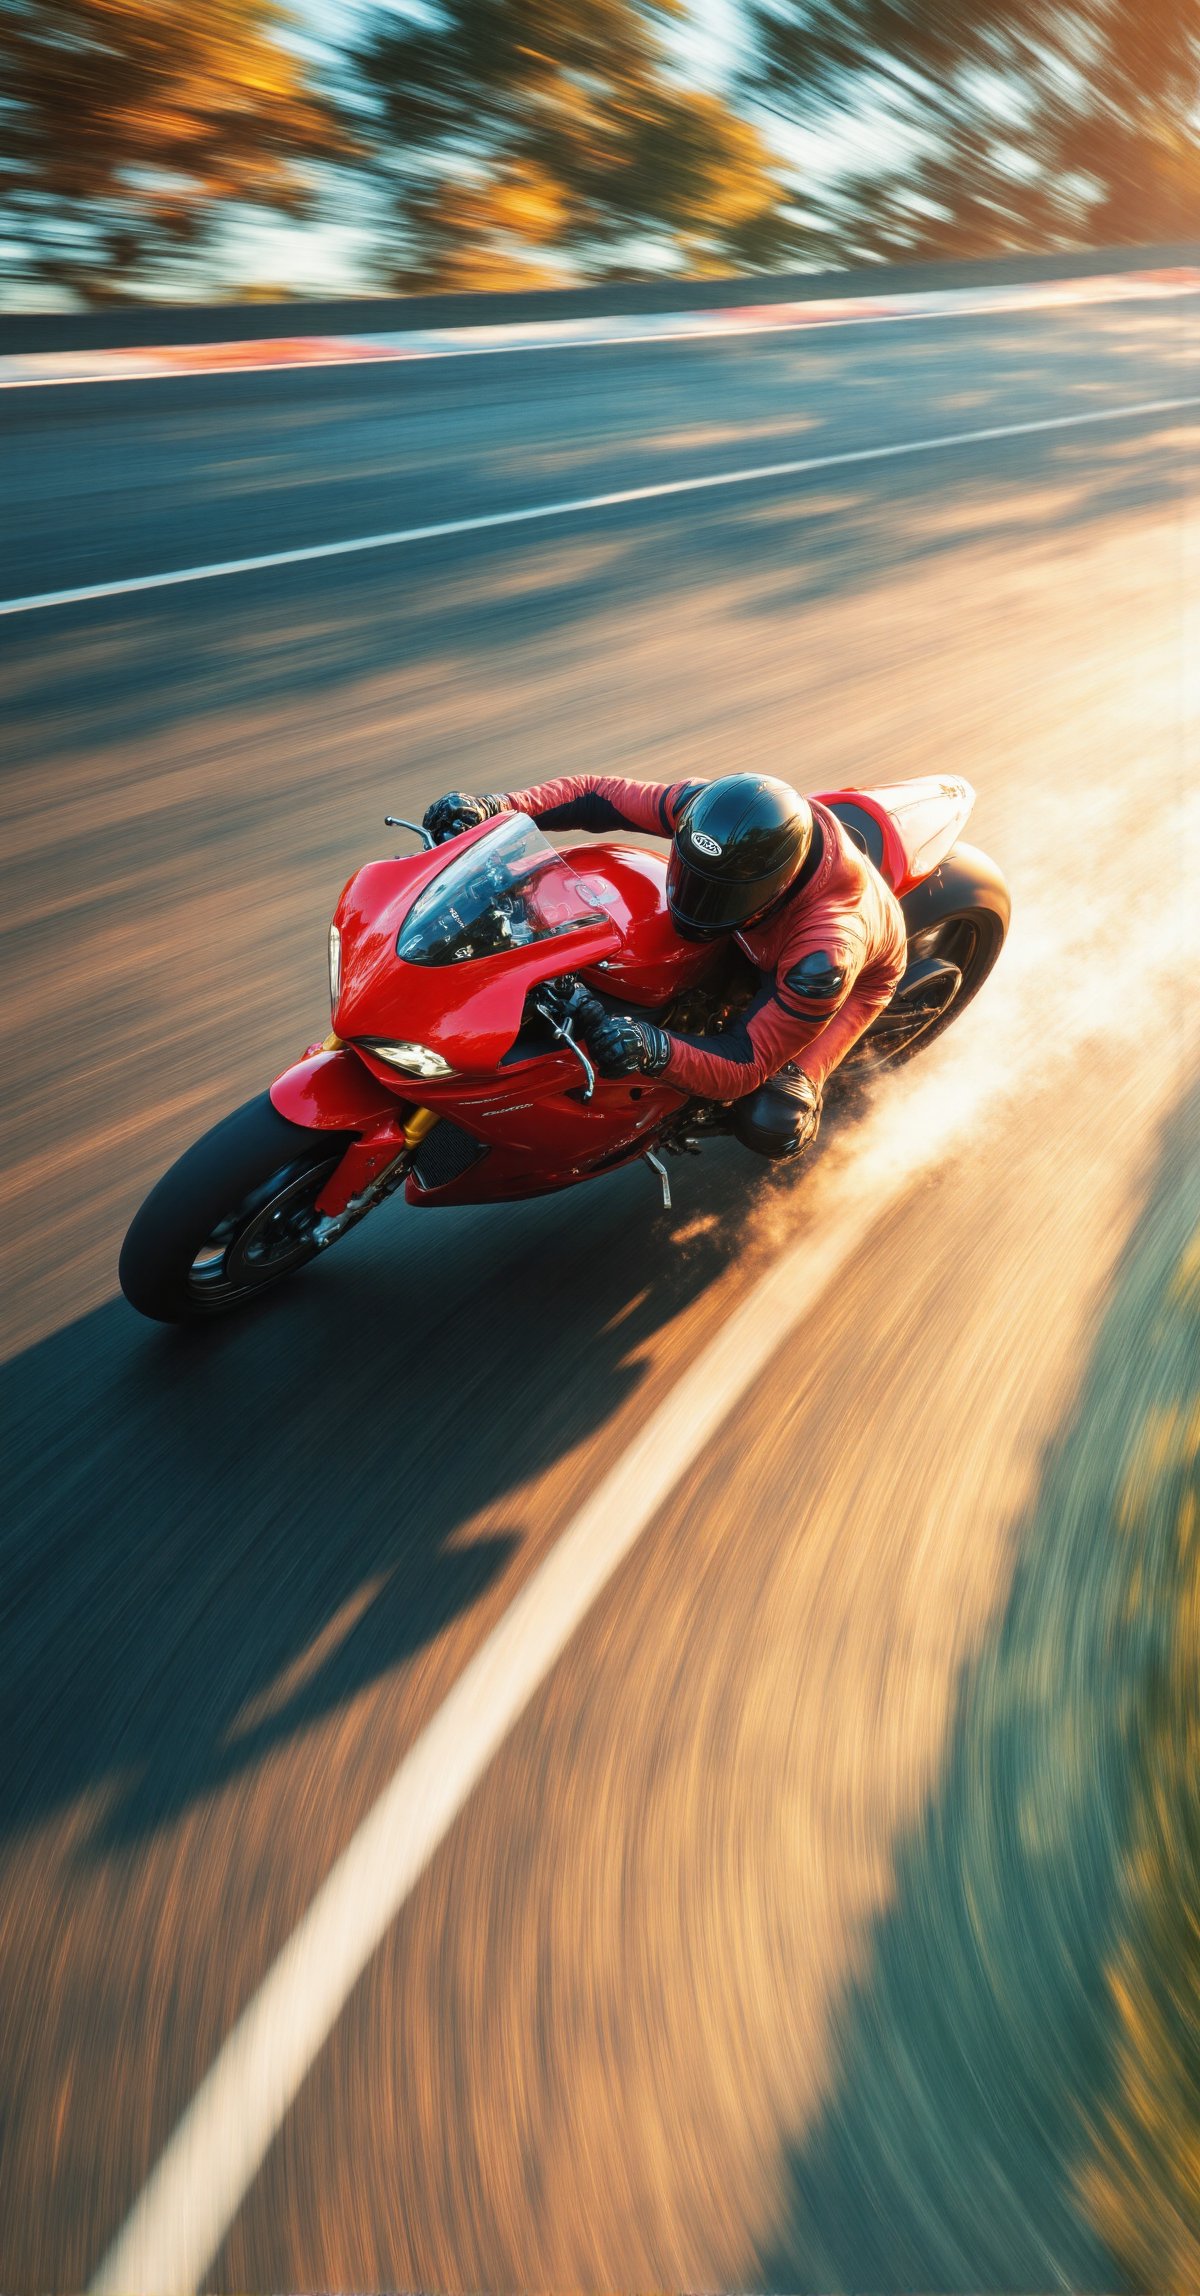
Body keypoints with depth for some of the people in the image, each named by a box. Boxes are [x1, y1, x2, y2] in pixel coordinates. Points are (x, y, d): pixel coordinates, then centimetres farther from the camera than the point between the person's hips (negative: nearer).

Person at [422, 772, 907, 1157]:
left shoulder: (830, 950, -47)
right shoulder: (705, 809, -34)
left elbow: (747, 1066, -41)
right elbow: (598, 794, -23)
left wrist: (657, 1050, -61)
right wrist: (496, 807, -38)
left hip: (855, 973, -5)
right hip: (763, 938, 5)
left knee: (767, 1123, -25)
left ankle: (799, 1093, 12)